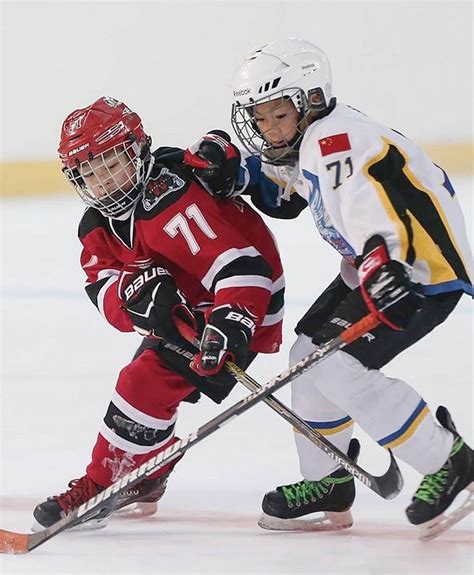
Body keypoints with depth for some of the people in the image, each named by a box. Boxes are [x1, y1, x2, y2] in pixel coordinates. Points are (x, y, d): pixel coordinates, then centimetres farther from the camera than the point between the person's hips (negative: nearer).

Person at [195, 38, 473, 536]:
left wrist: (383, 260, -58)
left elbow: (372, 201, -42)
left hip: (427, 267, -11)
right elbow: (283, 195, 25)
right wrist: (240, 173, 7)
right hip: (377, 265, 11)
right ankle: (328, 485, 25)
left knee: (340, 368, -17)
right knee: (309, 355, 12)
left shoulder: (337, 140, -26)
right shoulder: (305, 141, 7)